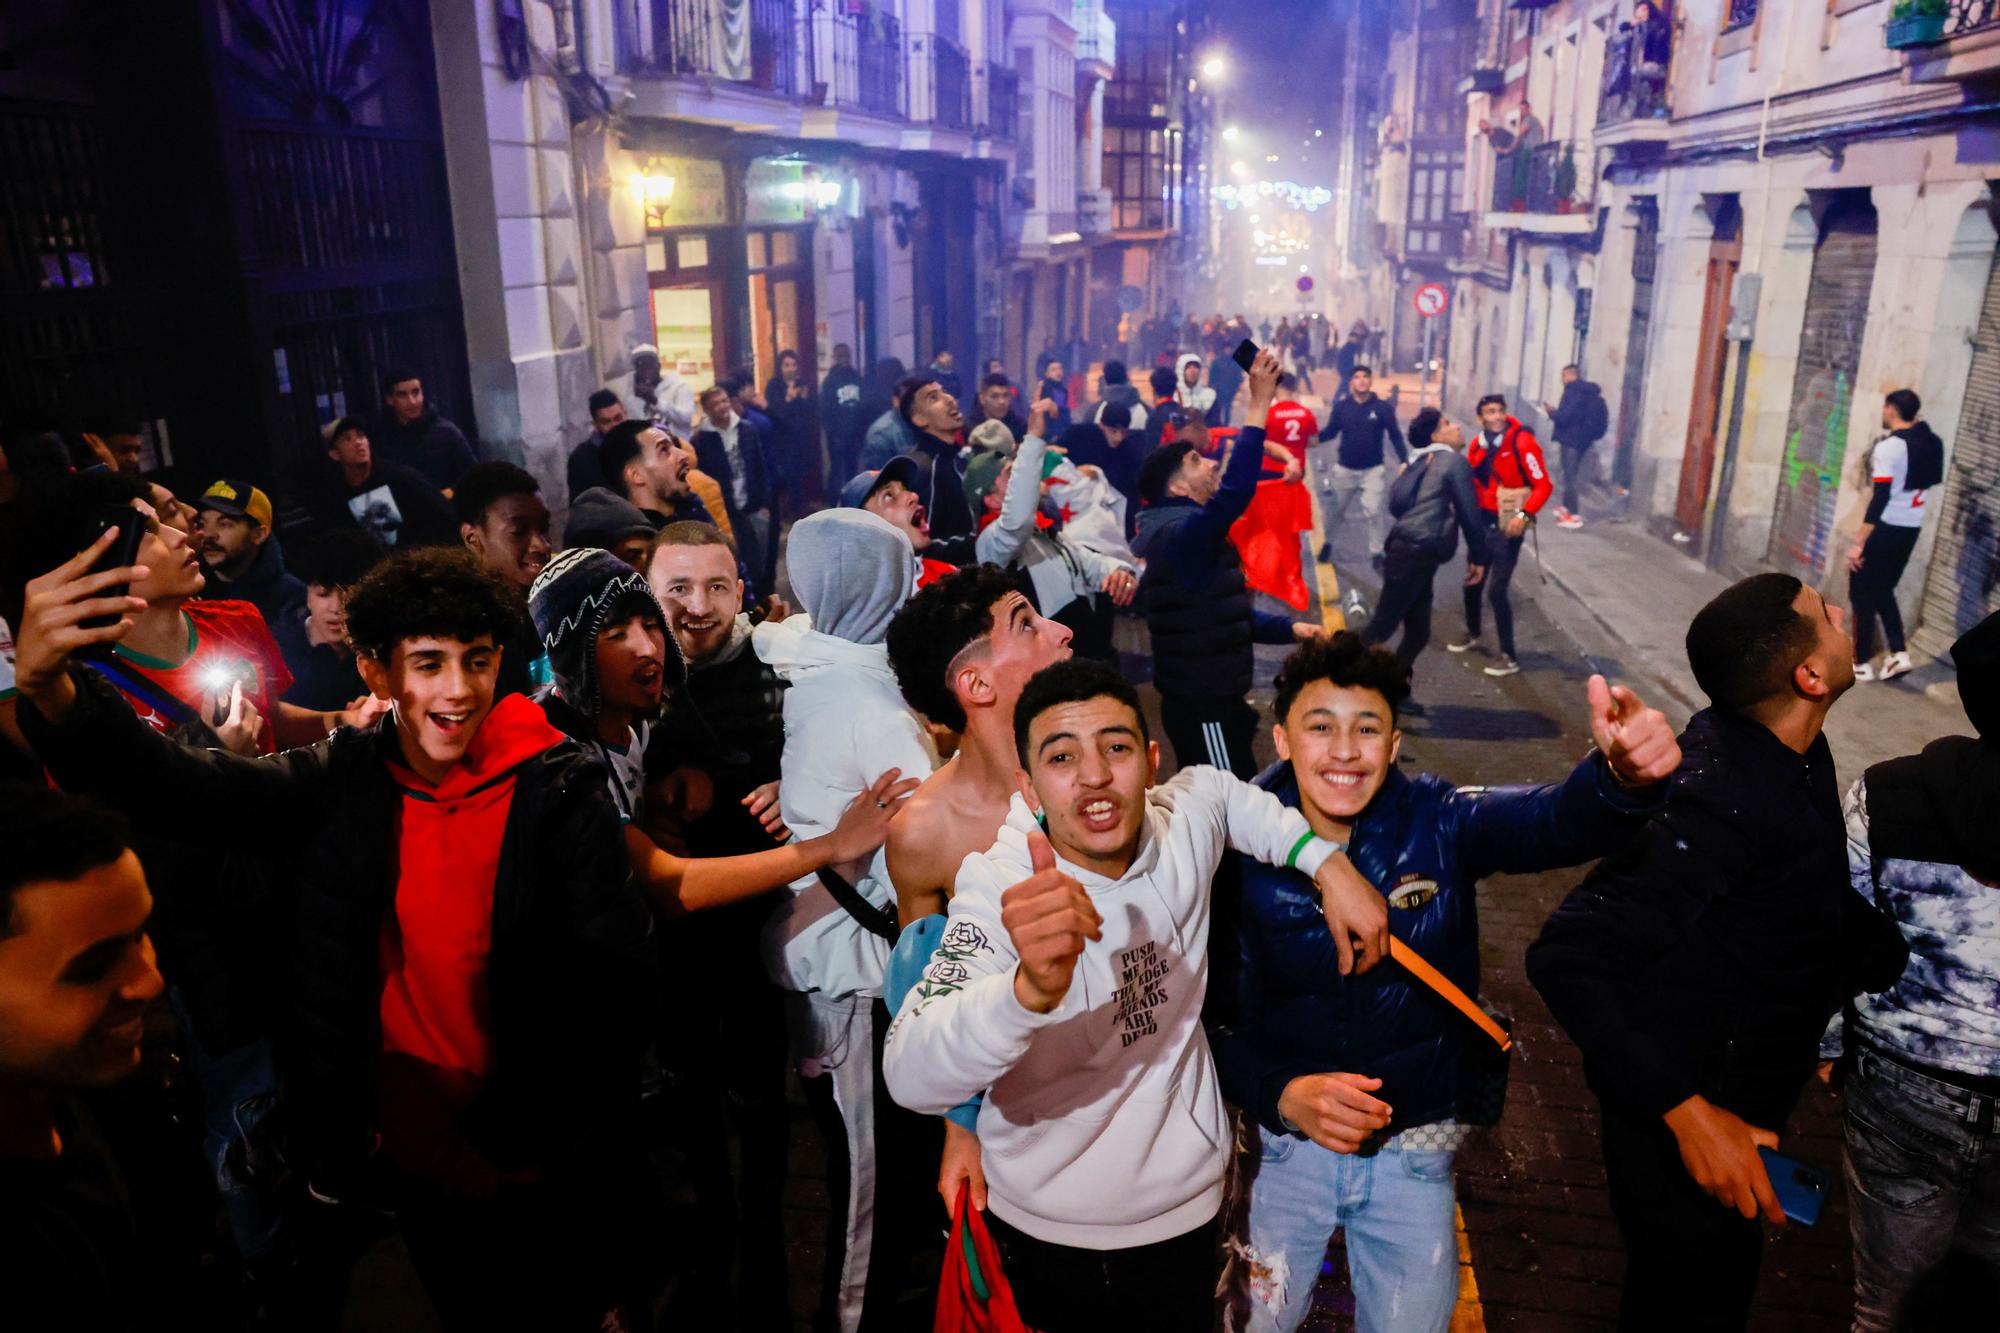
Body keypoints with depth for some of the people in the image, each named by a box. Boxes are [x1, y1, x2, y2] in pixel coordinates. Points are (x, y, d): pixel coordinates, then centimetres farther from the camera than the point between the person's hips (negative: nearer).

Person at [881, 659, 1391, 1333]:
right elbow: (912, 1077, -41)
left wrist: (1331, 866, -2)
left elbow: (1222, 789, 12)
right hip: (1047, 1235, -3)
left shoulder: (1186, 824, -14)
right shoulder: (1000, 892, -27)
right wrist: (1032, 989, -61)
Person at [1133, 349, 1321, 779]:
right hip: (1204, 706, -10)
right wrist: (1260, 404, -31)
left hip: (1202, 700, 10)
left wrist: (1290, 629, 7)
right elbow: (1235, 493, -36)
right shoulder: (1181, 534, -17)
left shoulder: (1188, 538, 16)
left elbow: (1224, 613, 21)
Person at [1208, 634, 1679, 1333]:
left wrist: (1624, 773, -53)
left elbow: (1557, 820, -32)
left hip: (1415, 1144, 1)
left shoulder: (1439, 823, -13)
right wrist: (1283, 1092, -30)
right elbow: (1216, 1018, -12)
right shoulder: (1243, 850, -15)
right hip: (1285, 1141, 0)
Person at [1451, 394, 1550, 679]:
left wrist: (1525, 515, -29)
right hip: (1482, 522, 6)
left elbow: (1544, 485, -17)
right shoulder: (1478, 444, 3)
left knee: (1496, 590, -10)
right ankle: (1473, 635, 43)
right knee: (1472, 583, 17)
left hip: (1508, 526, -6)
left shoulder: (1522, 442, -15)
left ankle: (1509, 657, 0)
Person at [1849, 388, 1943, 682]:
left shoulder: (1889, 446, -17)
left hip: (1885, 528, -7)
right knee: (1883, 592, 20)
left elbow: (1880, 499, -21)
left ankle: (1862, 663, 8)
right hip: (1912, 529, 7)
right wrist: (1917, 421, 19)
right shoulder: (1930, 443, 4)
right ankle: (1899, 653, 9)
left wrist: (1858, 543, -19)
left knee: (1862, 595, 4)